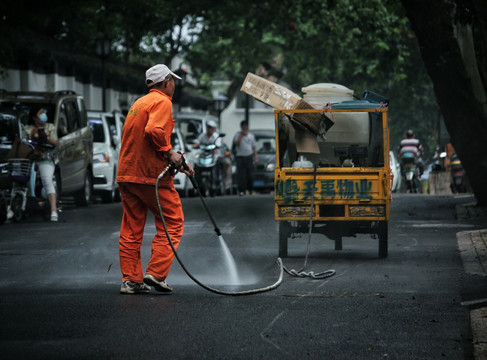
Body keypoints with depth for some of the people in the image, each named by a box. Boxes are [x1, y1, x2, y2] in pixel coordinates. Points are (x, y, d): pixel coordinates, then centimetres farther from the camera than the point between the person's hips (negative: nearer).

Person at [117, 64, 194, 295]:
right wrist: (169, 152, -13)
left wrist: (177, 164, 23)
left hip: (126, 174, 8)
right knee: (172, 223, 2)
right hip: (150, 175, -8)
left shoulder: (139, 103, 22)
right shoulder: (162, 102, -6)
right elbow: (154, 131, -25)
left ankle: (130, 279, 6)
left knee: (131, 228, 8)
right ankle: (156, 273, -5)